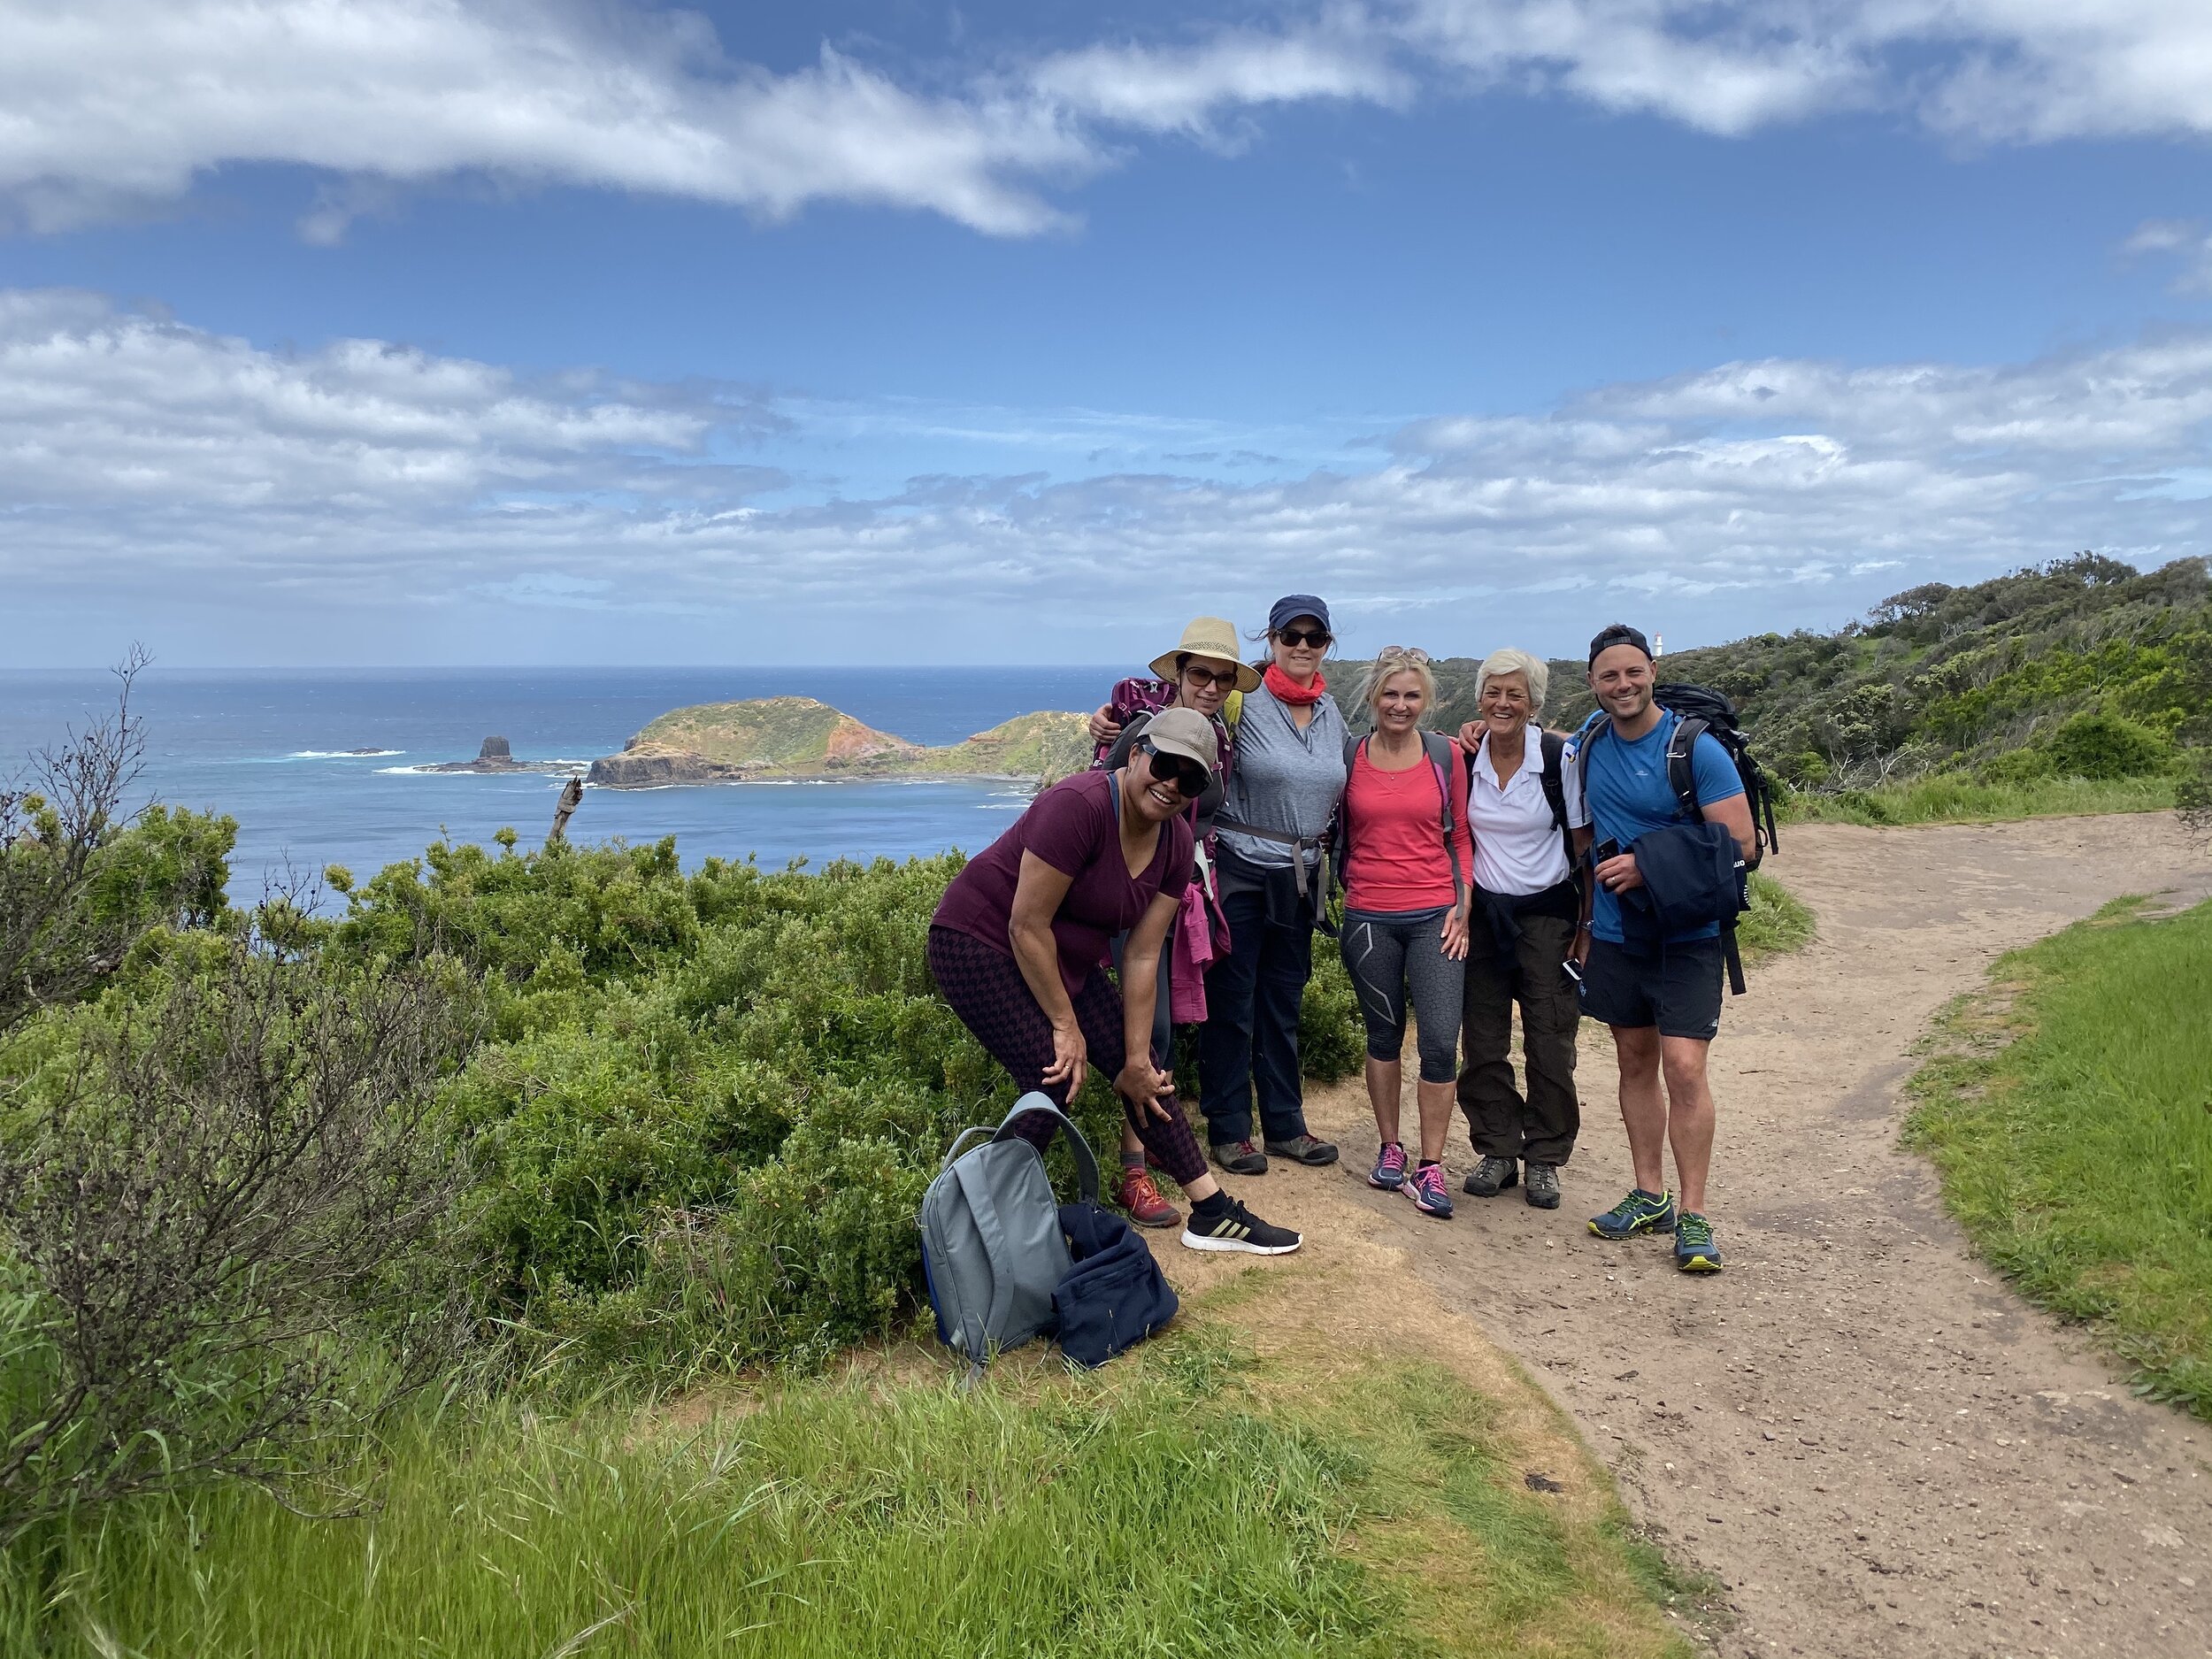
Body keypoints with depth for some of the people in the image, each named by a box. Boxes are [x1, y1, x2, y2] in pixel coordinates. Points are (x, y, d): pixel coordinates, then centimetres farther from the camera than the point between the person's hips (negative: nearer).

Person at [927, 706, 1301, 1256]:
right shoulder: (1080, 805, -28)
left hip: (1063, 961, 8)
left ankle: (1213, 1215, 17)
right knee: (1055, 1082, -19)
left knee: (1146, 1072, 6)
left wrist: (1136, 1060, -4)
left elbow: (1143, 957, -3)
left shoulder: (1175, 842, -4)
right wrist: (1066, 1024, -17)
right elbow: (1027, 926, -25)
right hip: (979, 943, -8)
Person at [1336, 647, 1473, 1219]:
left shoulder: (1447, 755, 3)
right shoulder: (1349, 756, 3)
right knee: (1383, 1035, 11)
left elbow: (1461, 836, 7)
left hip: (1434, 916, 0)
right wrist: (1343, 892, 0)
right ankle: (1390, 1150, 26)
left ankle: (1429, 1168, 3)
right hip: (1368, 918, 1)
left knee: (1441, 1042, -8)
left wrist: (1462, 906, 0)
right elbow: (1339, 833, 10)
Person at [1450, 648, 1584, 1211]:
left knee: (1549, 1043, 0)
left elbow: (1581, 841, -4)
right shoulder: (1463, 758, -2)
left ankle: (1544, 1158, 13)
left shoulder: (1559, 757, -8)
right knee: (1482, 1041, 5)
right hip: (1482, 912, 2)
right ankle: (1496, 1149, 18)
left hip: (1546, 912, -2)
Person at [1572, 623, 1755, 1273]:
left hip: (1686, 935, -5)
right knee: (1635, 1062, 11)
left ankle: (1692, 1216, -2)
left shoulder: (1695, 748, -13)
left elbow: (1738, 843, -14)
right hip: (1614, 934, 5)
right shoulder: (1588, 743, 3)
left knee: (1683, 1067, -11)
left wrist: (1648, 869, -18)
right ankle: (1650, 1195, 22)